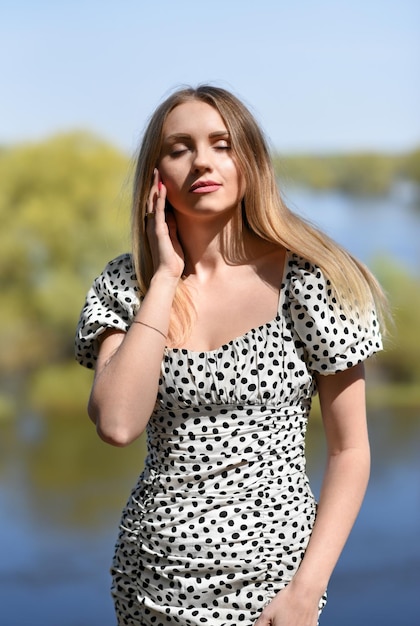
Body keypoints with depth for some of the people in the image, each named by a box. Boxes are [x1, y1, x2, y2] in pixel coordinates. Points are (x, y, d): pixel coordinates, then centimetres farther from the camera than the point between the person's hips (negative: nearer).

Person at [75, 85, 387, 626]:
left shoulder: (304, 280, -9)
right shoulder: (127, 284, -1)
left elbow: (350, 451, -5)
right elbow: (118, 425, -17)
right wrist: (164, 277, -13)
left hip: (270, 571, -2)